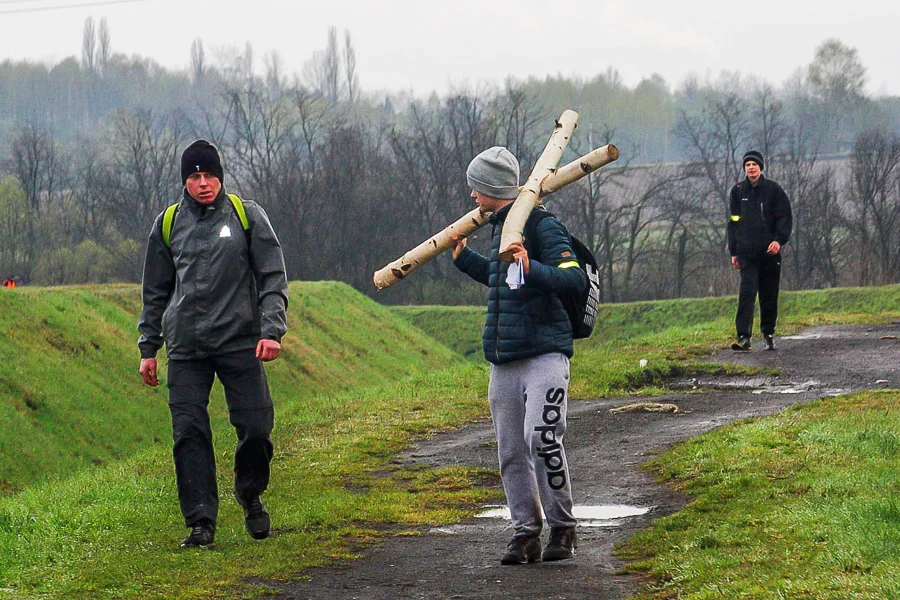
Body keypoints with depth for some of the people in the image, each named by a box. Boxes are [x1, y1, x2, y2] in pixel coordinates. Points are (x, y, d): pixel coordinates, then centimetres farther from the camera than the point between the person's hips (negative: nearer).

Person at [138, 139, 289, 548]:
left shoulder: (247, 216, 5)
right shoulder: (168, 224, 12)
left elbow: (273, 277, 4)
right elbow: (156, 292, 20)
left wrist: (271, 330, -9)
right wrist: (148, 347, 15)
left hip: (240, 343, -2)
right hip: (185, 349, 2)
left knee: (256, 427, -6)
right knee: (189, 433, -7)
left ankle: (250, 496, 21)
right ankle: (201, 521, -3)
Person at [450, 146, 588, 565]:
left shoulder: (543, 227, -9)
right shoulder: (501, 227, 18)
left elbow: (575, 280, -19)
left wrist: (532, 269, -32)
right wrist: (464, 258, 37)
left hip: (544, 353, -9)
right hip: (503, 360, 9)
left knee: (542, 437, -20)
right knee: (511, 451, 6)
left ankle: (562, 527, -7)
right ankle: (525, 534, 12)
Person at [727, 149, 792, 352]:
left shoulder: (773, 189, 2)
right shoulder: (738, 191, 10)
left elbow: (785, 217, 1)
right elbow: (734, 222, 15)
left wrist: (779, 240, -15)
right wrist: (733, 251, 10)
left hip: (770, 252, 0)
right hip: (747, 253, 0)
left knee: (770, 296, 7)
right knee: (747, 293, -13)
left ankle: (769, 334, 21)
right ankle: (743, 337, -20)